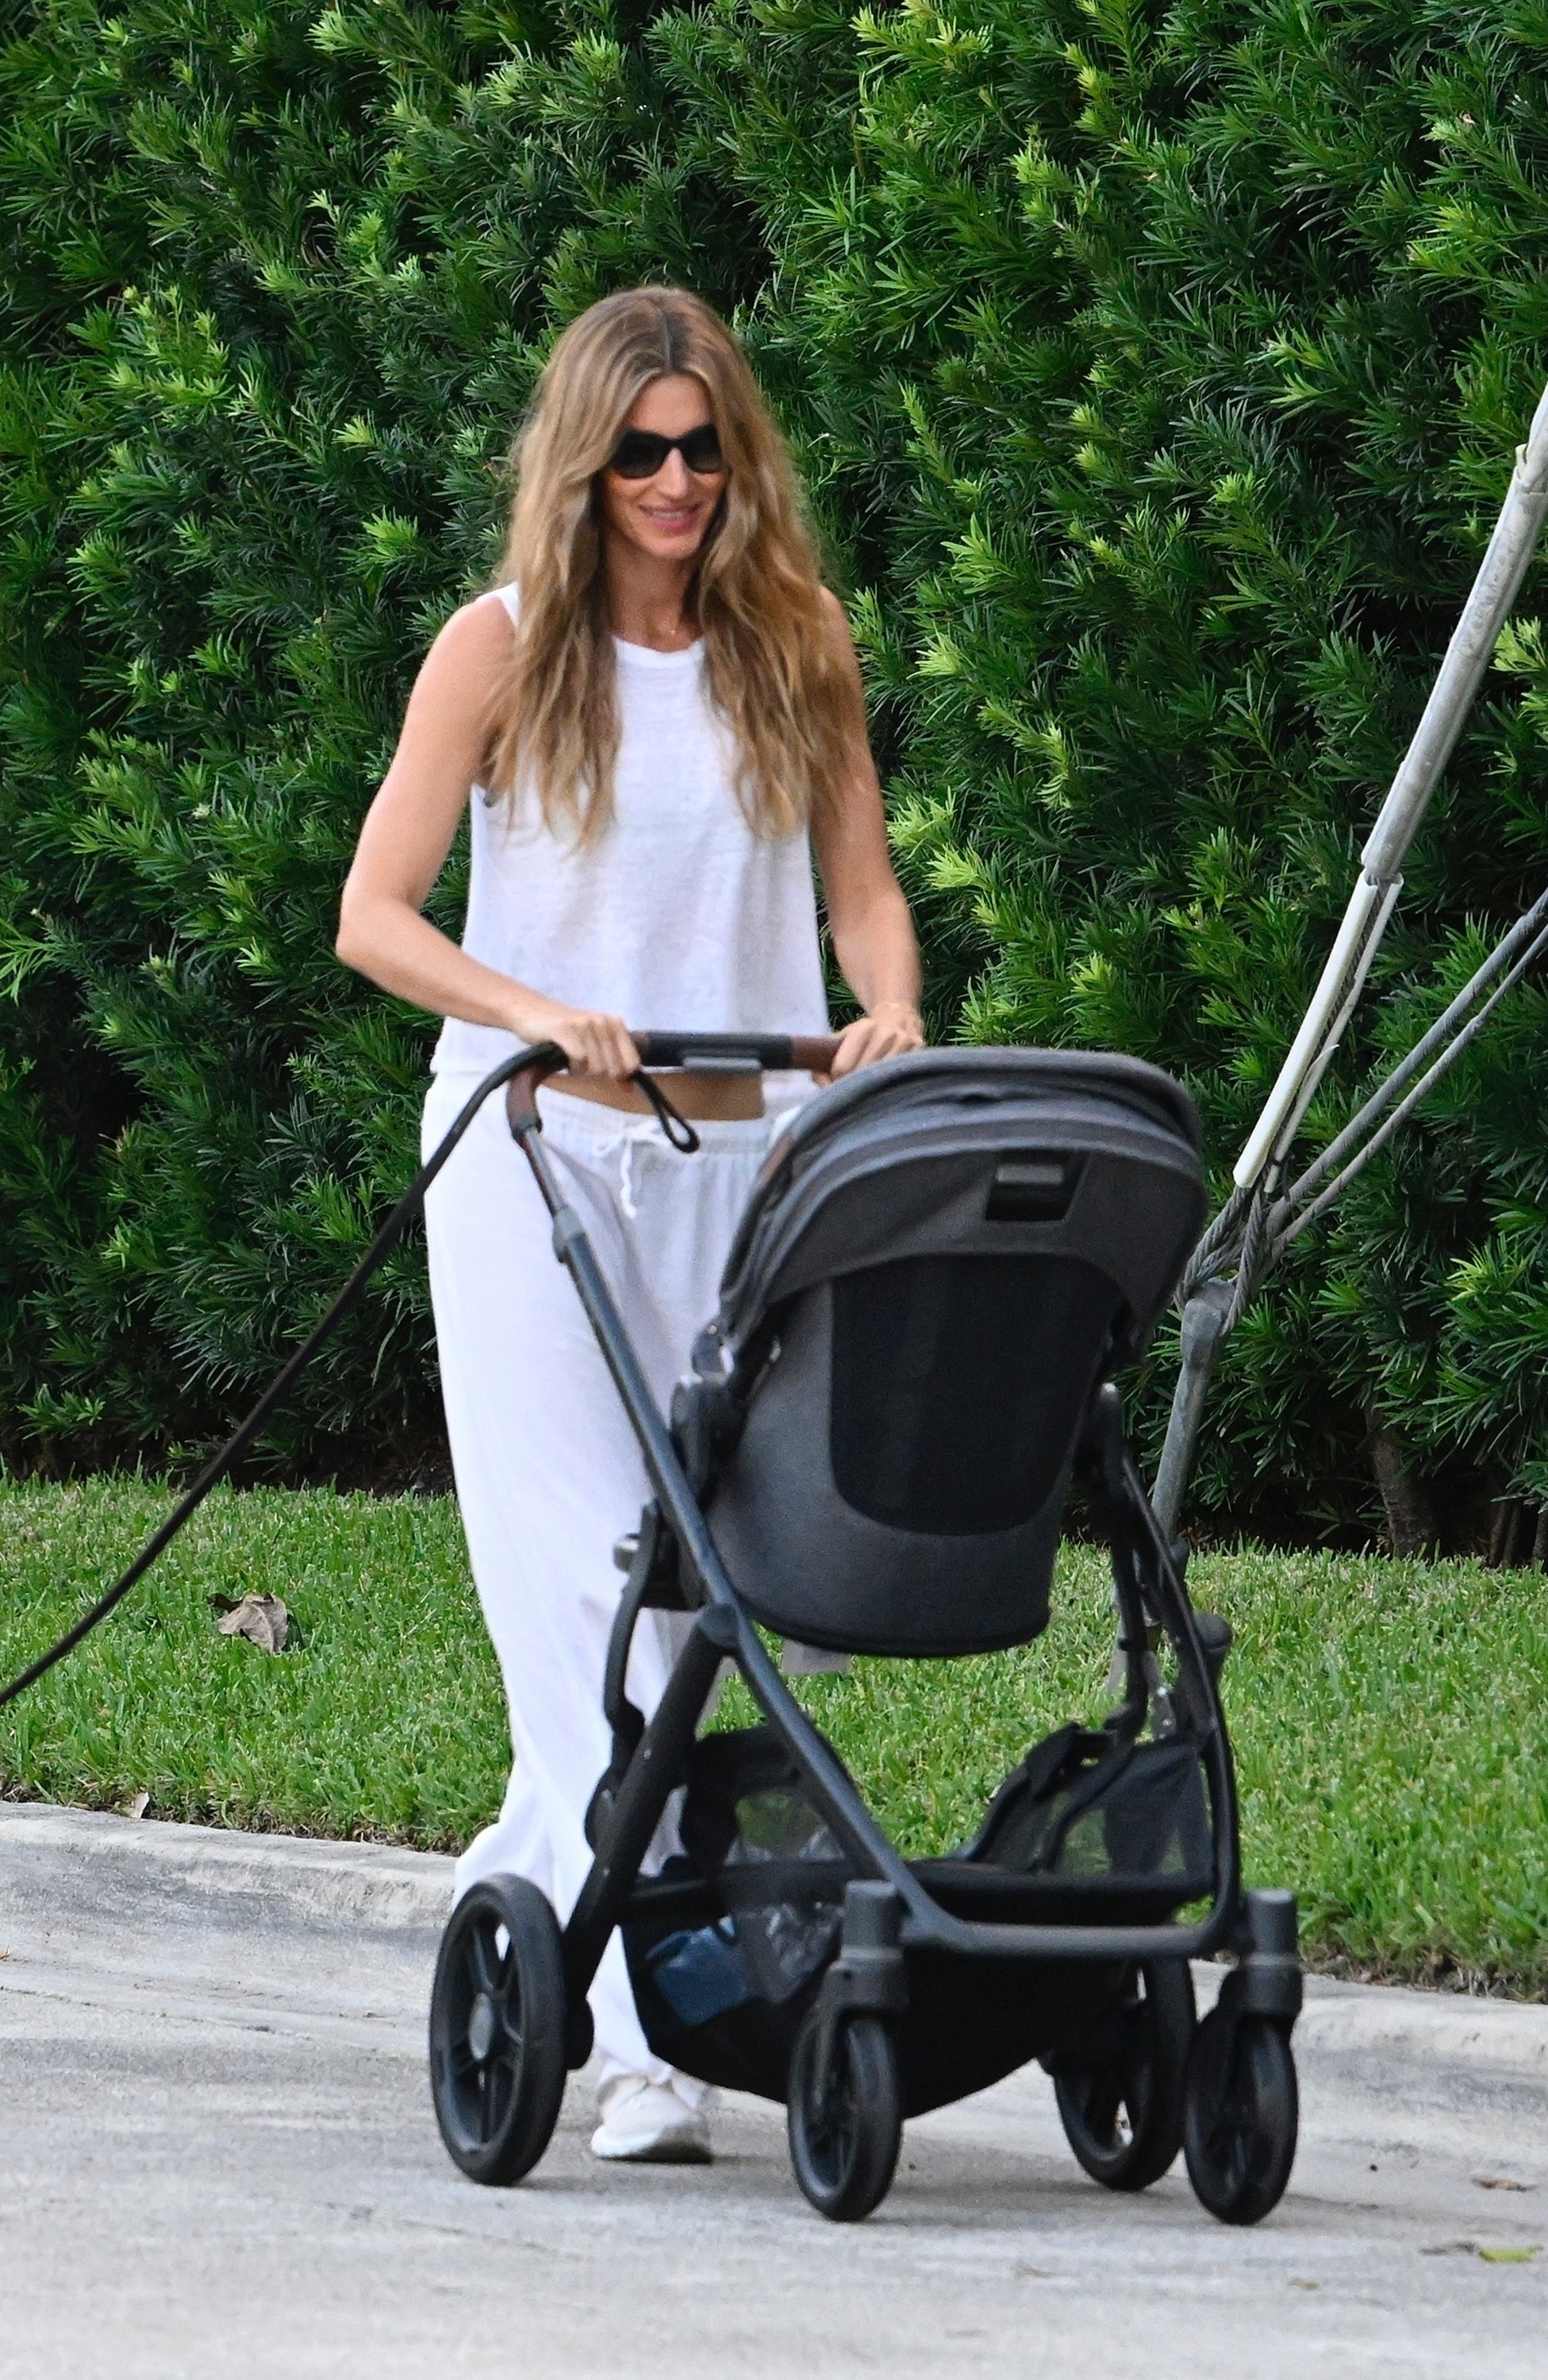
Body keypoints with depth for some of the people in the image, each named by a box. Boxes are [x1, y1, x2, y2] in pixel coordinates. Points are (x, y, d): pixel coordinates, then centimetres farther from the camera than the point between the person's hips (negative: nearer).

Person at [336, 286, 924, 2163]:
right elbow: (374, 915, -4)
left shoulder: (797, 648, 8)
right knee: (584, 1569, -12)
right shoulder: (506, 647, -1)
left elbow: (861, 888, 12)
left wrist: (892, 1015, -10)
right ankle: (643, 2027, -18)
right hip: (539, 1153, -3)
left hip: (746, 1156, 3)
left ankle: (530, 1874, 27)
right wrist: (538, 1010, -20)